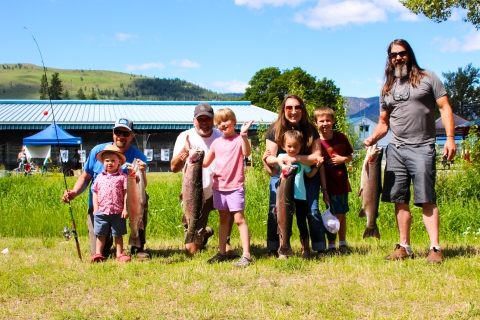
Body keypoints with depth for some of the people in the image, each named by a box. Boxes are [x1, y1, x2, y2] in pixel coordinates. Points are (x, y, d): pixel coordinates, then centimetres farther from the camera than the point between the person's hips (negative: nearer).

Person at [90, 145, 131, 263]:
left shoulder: (122, 177, -1)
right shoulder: (99, 178, 10)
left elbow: (126, 193, -3)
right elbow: (95, 193, 12)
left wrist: (125, 208, -9)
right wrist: (95, 208, 3)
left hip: (118, 212, -3)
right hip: (101, 212, 3)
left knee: (118, 234, 6)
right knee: (100, 234, 8)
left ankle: (120, 254, 12)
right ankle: (98, 254, 14)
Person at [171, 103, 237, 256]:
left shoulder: (221, 137, -5)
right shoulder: (185, 137, -8)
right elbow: (174, 168, -18)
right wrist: (184, 151, -36)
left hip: (218, 191, 1)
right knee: (191, 248, -2)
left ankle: (225, 242, -9)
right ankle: (204, 233, 36)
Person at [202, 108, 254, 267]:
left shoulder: (239, 139, -7)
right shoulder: (216, 142, 9)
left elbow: (246, 153, -28)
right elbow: (205, 163, 13)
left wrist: (243, 135, -40)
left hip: (235, 187, -6)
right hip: (219, 186, 6)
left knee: (239, 219, -8)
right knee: (223, 219, 15)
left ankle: (246, 255, -8)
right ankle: (221, 253, 21)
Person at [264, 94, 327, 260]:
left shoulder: (310, 130, -5)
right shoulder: (275, 130, -7)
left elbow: (316, 157, -11)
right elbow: (269, 158, -10)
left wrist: (296, 158, -26)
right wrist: (280, 160, -33)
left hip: (307, 176, 0)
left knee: (312, 210, -9)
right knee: (275, 210, -12)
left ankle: (320, 250, 1)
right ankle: (272, 250, -2)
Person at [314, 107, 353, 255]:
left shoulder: (341, 138, 2)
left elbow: (349, 156, 13)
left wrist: (343, 159, -10)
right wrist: (323, 189, -12)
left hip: (342, 182, 4)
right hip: (330, 185, -4)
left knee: (343, 214, 12)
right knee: (336, 214, -5)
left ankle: (342, 243, 26)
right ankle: (331, 246, 9)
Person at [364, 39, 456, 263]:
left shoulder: (428, 78, 3)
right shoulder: (387, 88, 16)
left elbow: (445, 108, -1)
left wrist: (450, 138, -12)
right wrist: (373, 138, -1)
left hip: (421, 148, -5)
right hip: (395, 149, 5)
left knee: (426, 200, -9)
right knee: (399, 200, 5)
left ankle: (435, 248, -8)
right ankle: (404, 247, 13)